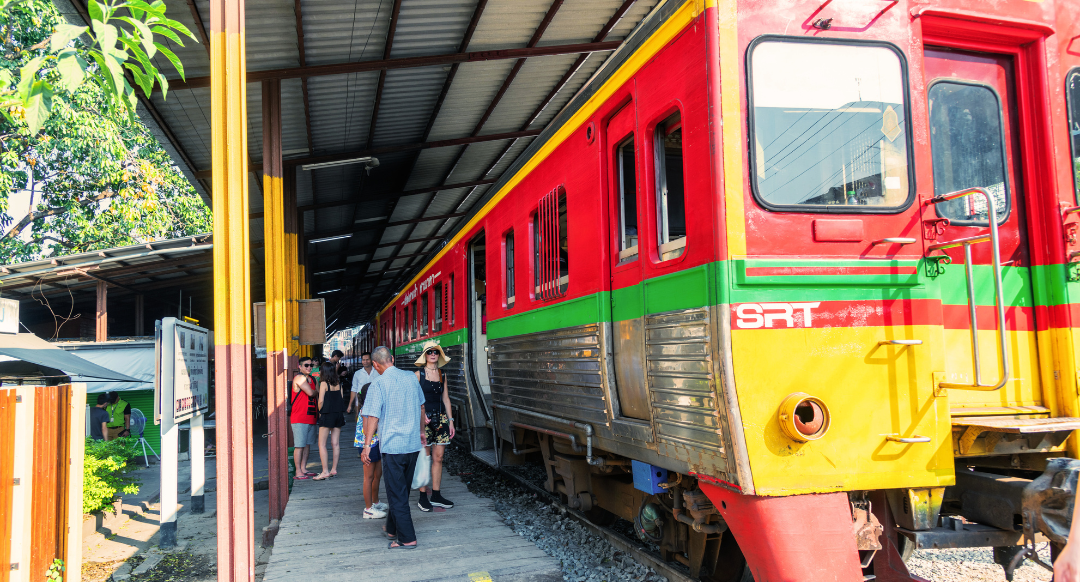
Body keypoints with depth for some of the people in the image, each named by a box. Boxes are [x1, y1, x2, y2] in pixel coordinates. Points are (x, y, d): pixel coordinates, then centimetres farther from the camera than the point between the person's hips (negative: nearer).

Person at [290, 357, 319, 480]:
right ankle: (298, 472, -2)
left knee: (307, 444, 12)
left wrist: (319, 412, 18)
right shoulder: (299, 378, -10)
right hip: (299, 418, -8)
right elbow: (310, 392, -20)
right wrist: (317, 391, 2)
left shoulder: (311, 379, 17)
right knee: (299, 445, -5)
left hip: (311, 417, 8)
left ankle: (303, 468, 21)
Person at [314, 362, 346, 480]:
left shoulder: (324, 383, -9)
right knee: (335, 443, 9)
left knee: (322, 444, -1)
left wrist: (320, 412, 3)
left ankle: (325, 472, -7)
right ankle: (334, 469, 13)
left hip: (327, 416, -6)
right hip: (339, 415, 6)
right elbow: (341, 398, 8)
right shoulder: (338, 384, 7)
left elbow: (321, 400, -12)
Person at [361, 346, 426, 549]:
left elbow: (372, 417, -16)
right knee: (402, 490, 18)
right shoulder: (411, 378, 5)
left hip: (392, 445, -6)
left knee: (396, 494, 2)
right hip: (413, 444, 6)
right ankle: (392, 529, 32)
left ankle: (407, 538, 4)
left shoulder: (378, 384, -12)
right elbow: (421, 407, 17)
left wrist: (367, 445, -11)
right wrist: (421, 431, 30)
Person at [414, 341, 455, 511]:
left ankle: (436, 496, 13)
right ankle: (423, 497, 6)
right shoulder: (419, 374, -2)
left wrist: (450, 420, 11)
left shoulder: (442, 375, 11)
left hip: (441, 418, 5)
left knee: (438, 458, 6)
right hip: (424, 419, -5)